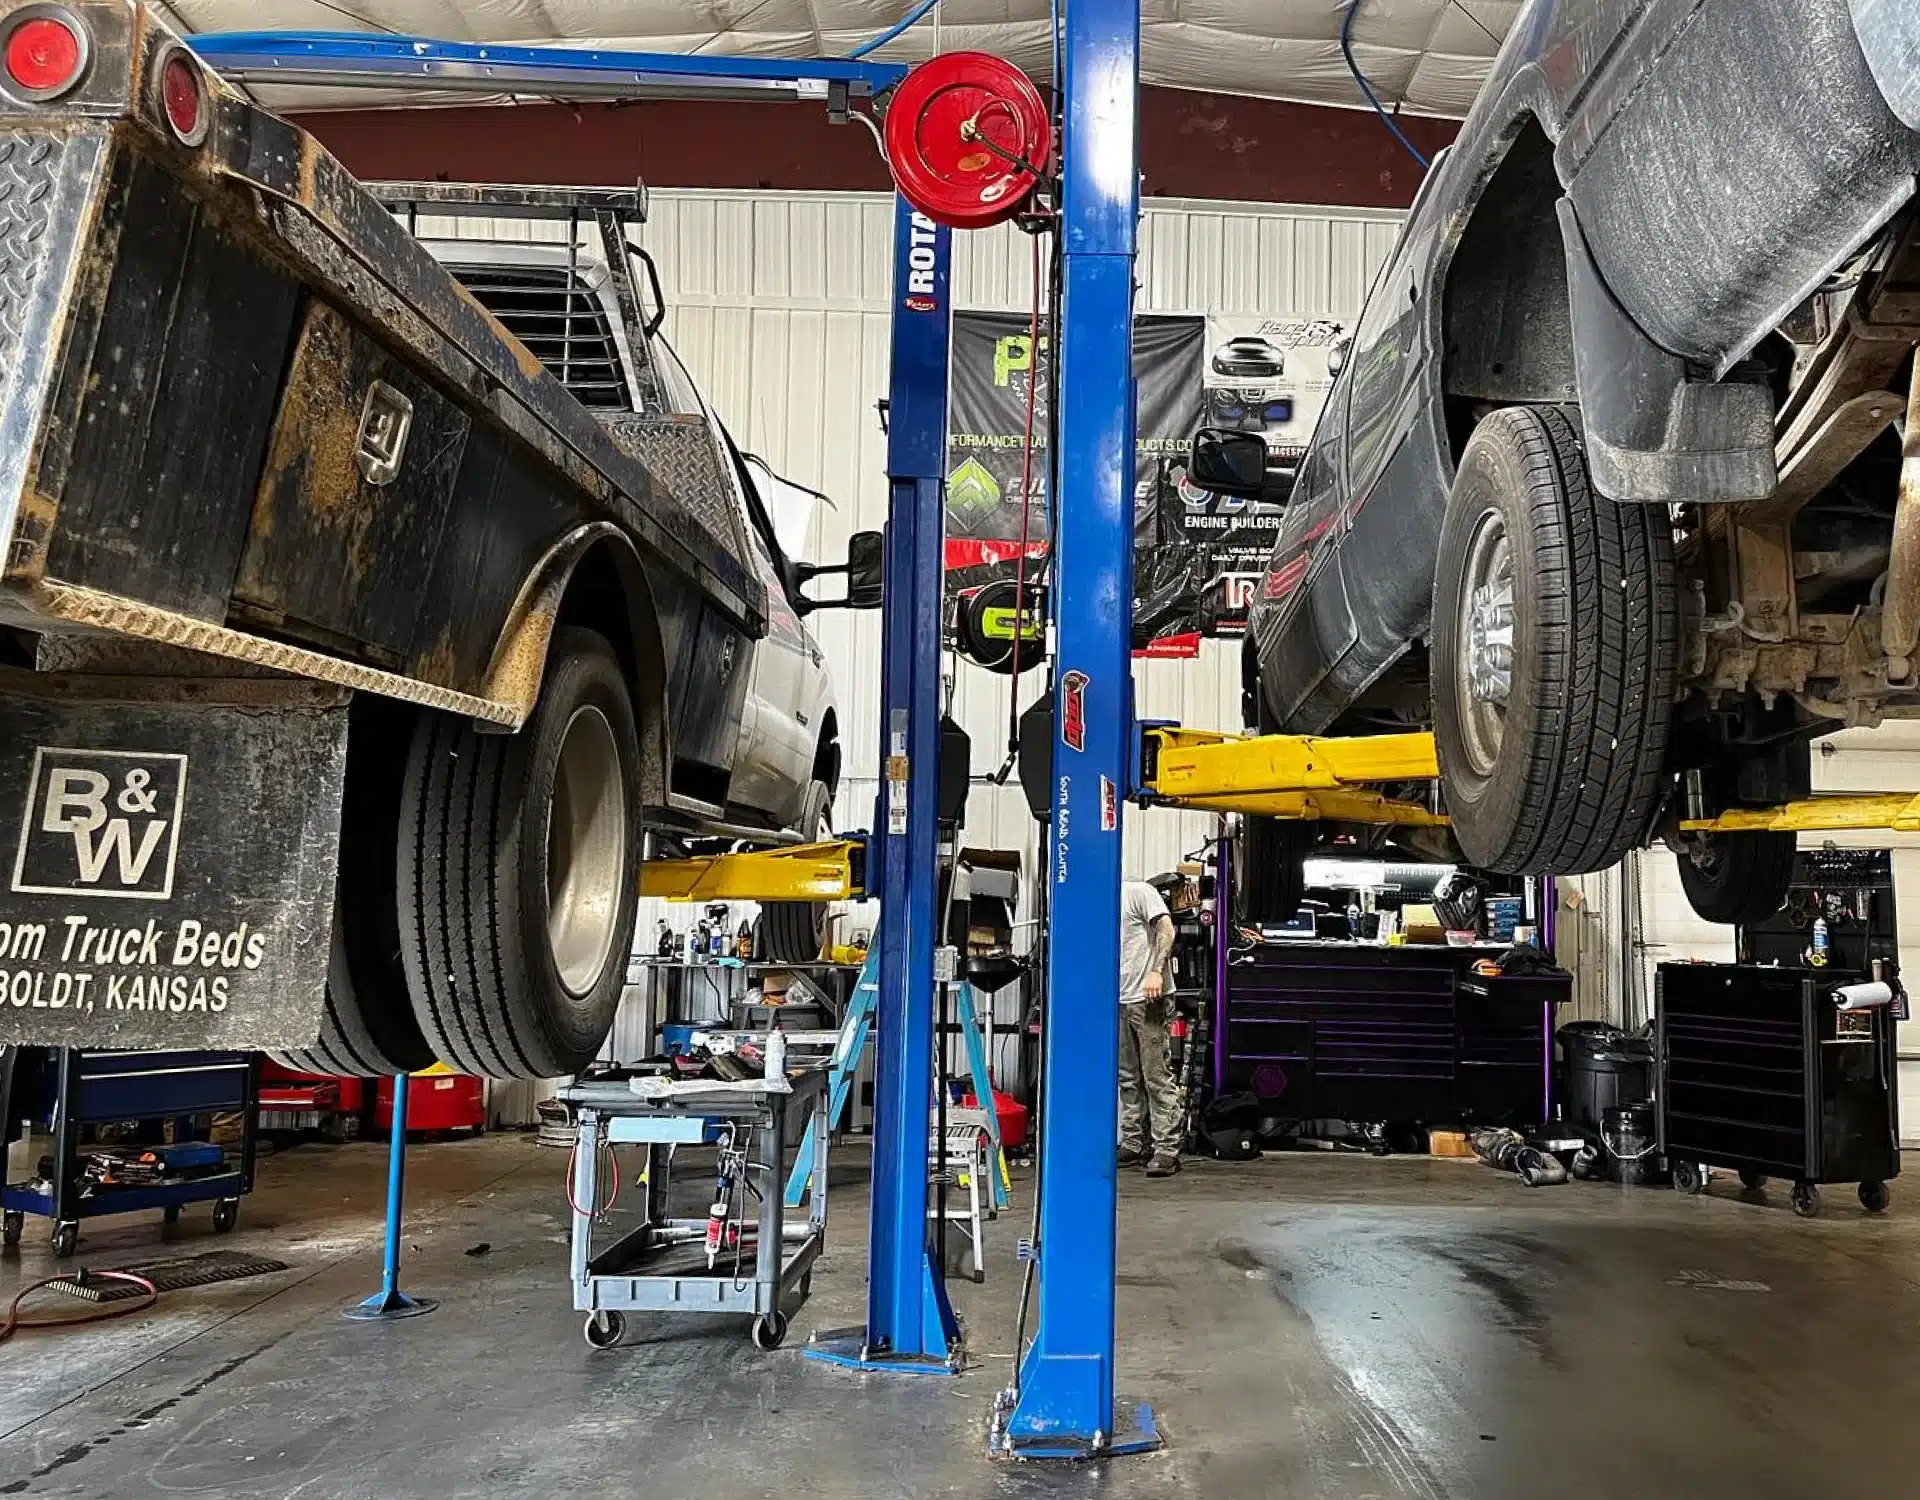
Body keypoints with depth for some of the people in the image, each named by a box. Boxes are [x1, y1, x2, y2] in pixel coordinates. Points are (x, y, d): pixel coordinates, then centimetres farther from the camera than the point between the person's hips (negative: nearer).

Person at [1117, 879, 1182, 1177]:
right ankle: (1134, 1145, 18)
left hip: (1148, 999, -9)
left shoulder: (1138, 892, -1)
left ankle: (1166, 1150, -9)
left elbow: (1166, 929, -13)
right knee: (1128, 1079, 11)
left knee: (1157, 1077, -9)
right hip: (1120, 1002, 9)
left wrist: (1156, 971, -23)